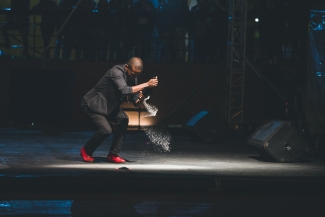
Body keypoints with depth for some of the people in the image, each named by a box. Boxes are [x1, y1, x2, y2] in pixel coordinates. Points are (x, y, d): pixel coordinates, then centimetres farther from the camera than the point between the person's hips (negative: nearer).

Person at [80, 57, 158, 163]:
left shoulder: (132, 79, -2)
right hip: (93, 105, -8)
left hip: (108, 105, 8)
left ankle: (113, 155, -3)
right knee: (106, 129, -22)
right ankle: (86, 151, 5)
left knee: (123, 120, -12)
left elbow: (135, 103, -1)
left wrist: (141, 98, -24)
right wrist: (146, 85, -39)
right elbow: (125, 90, -41)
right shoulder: (116, 72, -26)